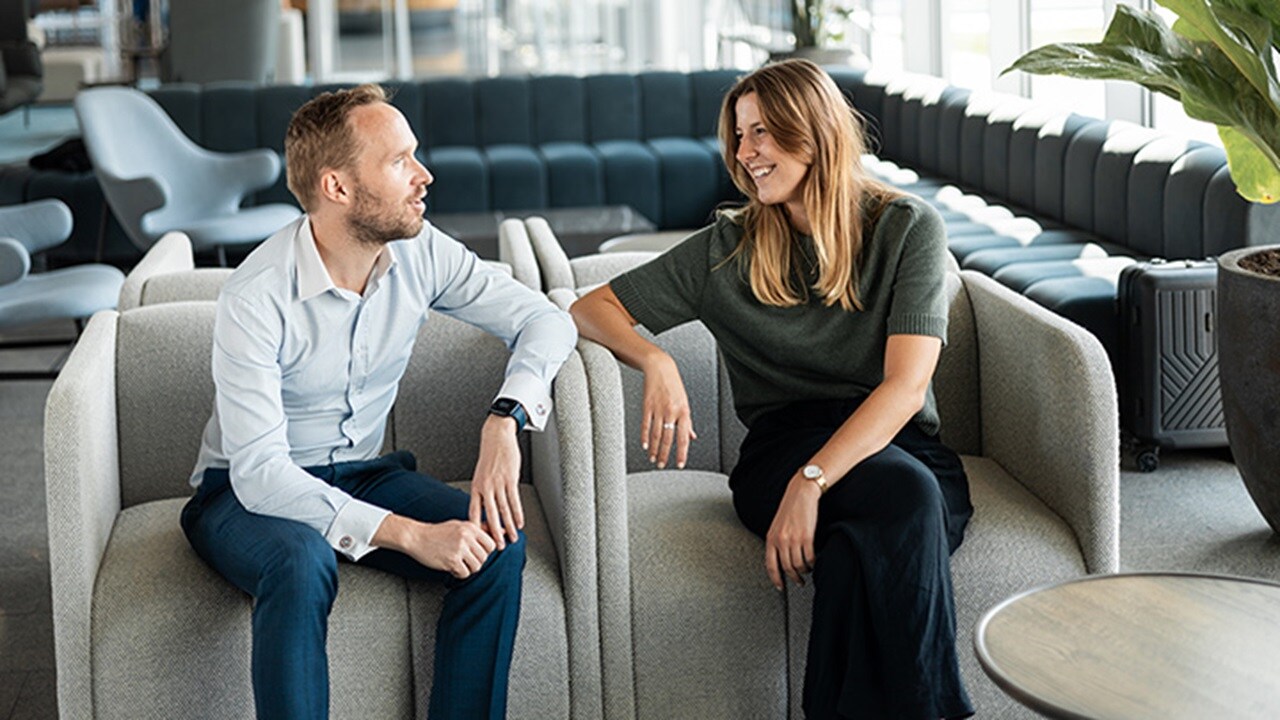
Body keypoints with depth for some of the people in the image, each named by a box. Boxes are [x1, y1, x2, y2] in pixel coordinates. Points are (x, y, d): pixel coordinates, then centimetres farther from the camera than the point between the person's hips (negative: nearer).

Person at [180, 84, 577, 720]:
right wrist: (408, 534, -36)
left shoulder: (419, 252, -9)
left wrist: (504, 420, -27)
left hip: (363, 473, 5)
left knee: (496, 541, -20)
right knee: (302, 564, -38)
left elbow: (544, 319, -6)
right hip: (247, 492, -5)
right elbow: (259, 473, -29)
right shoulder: (256, 298, -25)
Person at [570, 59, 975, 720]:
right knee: (904, 492, -35)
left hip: (899, 441, 0)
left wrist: (811, 484, -22)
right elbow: (591, 310, 13)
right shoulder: (727, 250, 10)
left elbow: (906, 386, -8)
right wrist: (656, 362, -11)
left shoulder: (907, 229, 3)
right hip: (785, 445, 0)